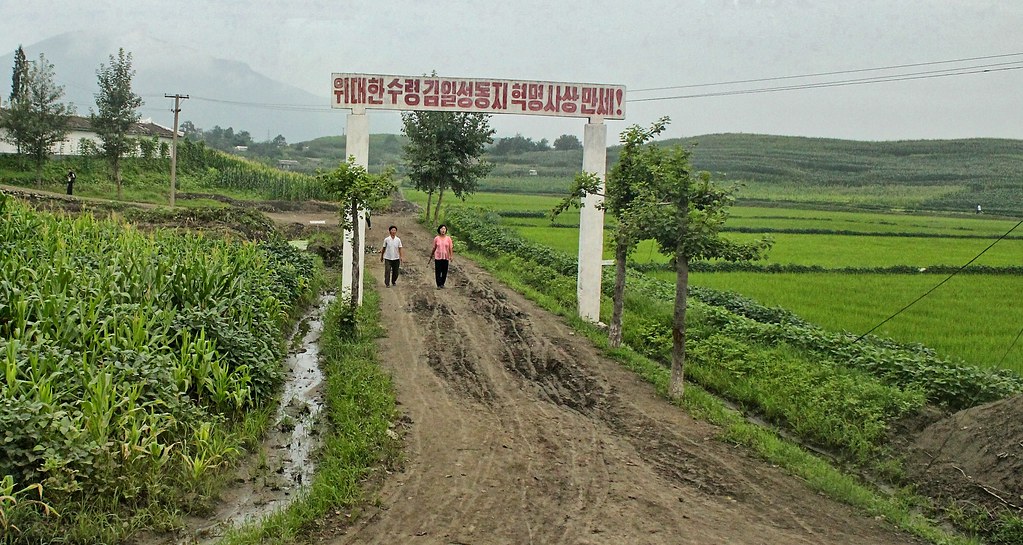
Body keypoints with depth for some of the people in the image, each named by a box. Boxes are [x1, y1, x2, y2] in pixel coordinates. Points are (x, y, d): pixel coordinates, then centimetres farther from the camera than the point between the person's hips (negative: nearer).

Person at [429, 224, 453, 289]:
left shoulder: (448, 238, 1)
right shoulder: (436, 238, 0)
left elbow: (451, 248, 1)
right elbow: (434, 248, 9)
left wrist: (451, 257, -5)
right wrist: (431, 255, 15)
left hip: (446, 258, 1)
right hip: (438, 257, -1)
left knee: (444, 272, 5)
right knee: (438, 272, -3)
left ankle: (442, 284, 19)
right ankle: (438, 285, 2)